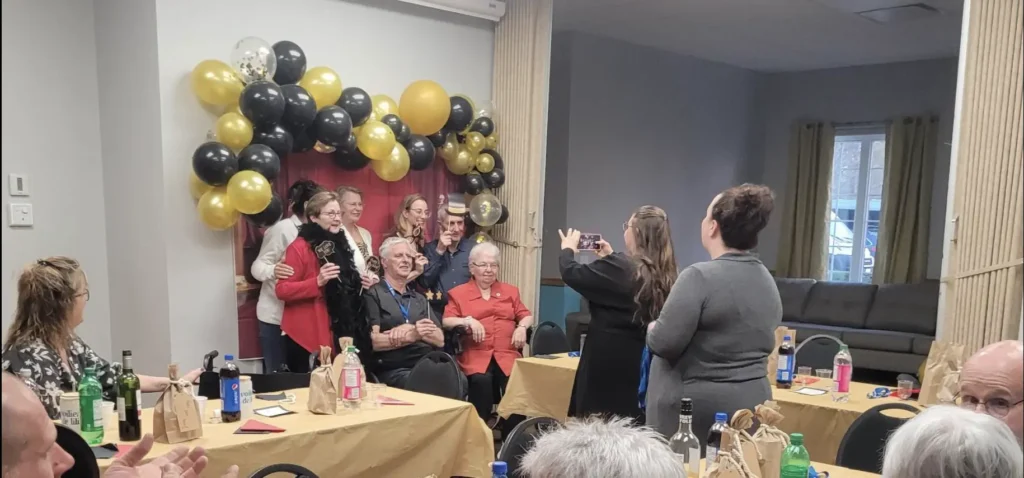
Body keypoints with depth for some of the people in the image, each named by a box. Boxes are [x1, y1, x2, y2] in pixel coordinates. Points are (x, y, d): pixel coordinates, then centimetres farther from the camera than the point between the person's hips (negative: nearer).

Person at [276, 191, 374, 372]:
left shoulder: (339, 244, 14)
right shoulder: (300, 248, -9)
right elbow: (282, 290, -14)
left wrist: (358, 284, 7)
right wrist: (317, 282, -25)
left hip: (337, 332, 6)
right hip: (307, 335, -6)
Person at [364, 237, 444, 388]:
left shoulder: (420, 299, 23)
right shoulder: (373, 295, 4)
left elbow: (440, 340, 11)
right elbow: (373, 341, -7)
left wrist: (410, 328, -6)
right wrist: (412, 336, -18)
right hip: (394, 370, -5)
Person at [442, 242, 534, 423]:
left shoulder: (510, 291, 25)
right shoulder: (458, 293, 14)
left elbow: (526, 315, 20)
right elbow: (446, 321, 3)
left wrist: (522, 327, -3)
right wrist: (467, 321, -16)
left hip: (507, 355, 2)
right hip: (475, 356, -2)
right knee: (481, 380, -35)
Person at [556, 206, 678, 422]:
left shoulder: (620, 267, -17)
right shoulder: (665, 276, 4)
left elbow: (571, 274, -6)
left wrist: (568, 249, 12)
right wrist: (610, 258, 27)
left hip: (608, 364, -7)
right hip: (642, 364, 7)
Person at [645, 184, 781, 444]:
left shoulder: (700, 276, -17)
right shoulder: (767, 280, 8)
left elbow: (663, 343, -17)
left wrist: (652, 328, 2)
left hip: (697, 409, -7)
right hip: (750, 405, 7)